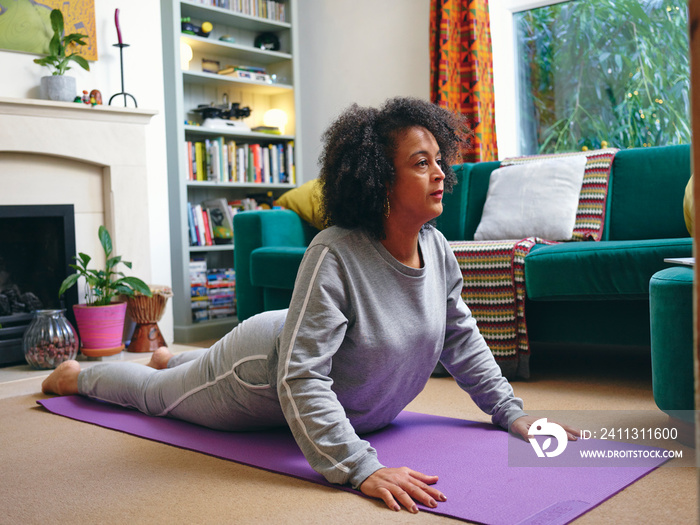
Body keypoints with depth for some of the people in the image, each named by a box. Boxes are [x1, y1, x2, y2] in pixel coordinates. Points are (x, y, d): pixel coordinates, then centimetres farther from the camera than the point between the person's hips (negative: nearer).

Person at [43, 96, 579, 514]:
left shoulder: (437, 248, -17)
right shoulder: (334, 255, -40)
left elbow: (463, 339, -2)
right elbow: (300, 379, -42)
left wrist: (512, 413, -5)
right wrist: (362, 469, -48)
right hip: (262, 375, -6)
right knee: (157, 392, 20)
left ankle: (170, 357, 67)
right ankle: (76, 374, 49)